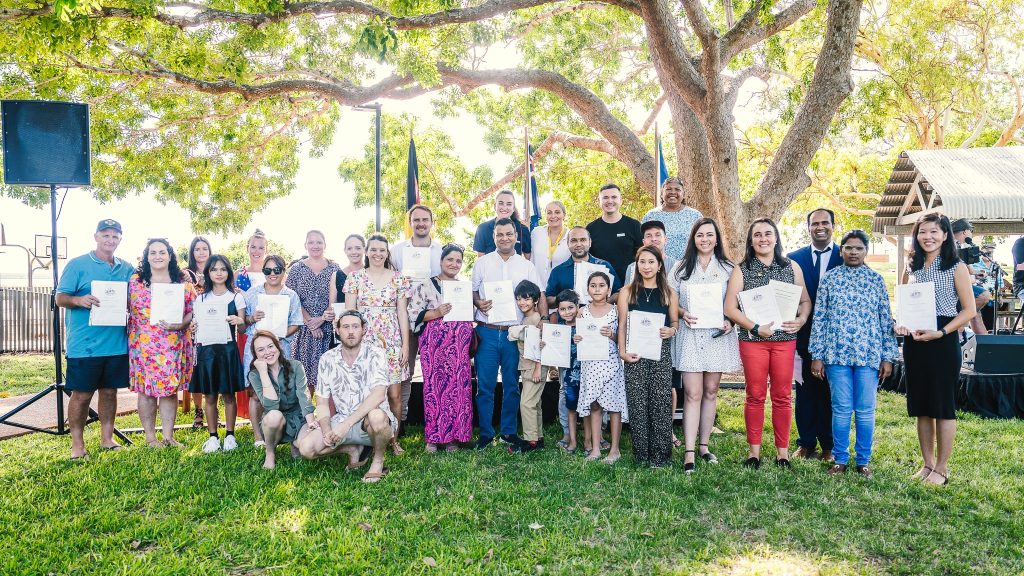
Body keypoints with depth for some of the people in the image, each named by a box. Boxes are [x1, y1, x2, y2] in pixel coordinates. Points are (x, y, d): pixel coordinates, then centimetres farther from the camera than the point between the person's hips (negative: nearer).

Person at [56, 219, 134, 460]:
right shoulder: (77, 265, -1)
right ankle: (77, 444, 13)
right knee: (81, 394, 2)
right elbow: (60, 298, -4)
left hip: (117, 343, 4)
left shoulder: (127, 269, 11)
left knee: (109, 391, 12)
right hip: (84, 345, -4)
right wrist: (79, 300, -25)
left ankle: (107, 438, 23)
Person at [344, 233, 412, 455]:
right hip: (363, 341, 0)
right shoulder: (356, 277, 6)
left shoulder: (398, 279, 7)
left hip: (391, 342, 1)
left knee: (394, 394, -2)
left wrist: (405, 345, 1)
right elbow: (349, 312, 4)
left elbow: (402, 313, 6)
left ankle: (394, 439, 13)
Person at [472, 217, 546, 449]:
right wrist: (478, 303, -14)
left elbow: (540, 295, 5)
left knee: (512, 385, 9)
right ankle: (485, 433, 13)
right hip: (487, 332, -1)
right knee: (484, 385, 1)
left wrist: (544, 320, -10)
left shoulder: (526, 266, 9)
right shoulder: (482, 263, 7)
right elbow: (472, 291, 8)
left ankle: (509, 432, 21)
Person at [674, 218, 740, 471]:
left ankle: (704, 445, 21)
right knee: (692, 394, -6)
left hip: (718, 336, 1)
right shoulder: (682, 268, 6)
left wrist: (729, 321, -10)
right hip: (690, 336, -1)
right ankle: (689, 452, -5)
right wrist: (683, 313, -12)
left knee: (711, 392, 9)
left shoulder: (727, 268, 6)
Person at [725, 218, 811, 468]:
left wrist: (801, 319, -8)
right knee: (755, 396, 4)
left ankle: (782, 451, 16)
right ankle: (754, 450, 14)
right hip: (753, 340, -1)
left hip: (785, 340, 1)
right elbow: (730, 308, -3)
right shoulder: (741, 270, 4)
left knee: (783, 397, 5)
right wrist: (755, 328, -13)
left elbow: (805, 300, 12)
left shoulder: (792, 267, 10)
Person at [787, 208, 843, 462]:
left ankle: (829, 446, 17)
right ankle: (806, 443, 18)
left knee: (831, 391, 6)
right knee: (805, 389, 7)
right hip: (804, 334, 1)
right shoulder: (793, 258, 5)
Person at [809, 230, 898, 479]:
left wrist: (887, 357, 2)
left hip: (869, 354, 0)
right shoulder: (830, 278, 4)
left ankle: (863, 461, 19)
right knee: (841, 409, 5)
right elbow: (819, 318, 4)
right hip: (837, 353, 0)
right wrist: (817, 355, 0)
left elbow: (886, 319, 5)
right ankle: (840, 459, 17)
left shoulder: (876, 279, 5)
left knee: (866, 410, 6)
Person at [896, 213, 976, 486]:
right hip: (914, 341, 5)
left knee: (943, 405, 1)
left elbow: (969, 310, -7)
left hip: (943, 341, -5)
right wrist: (901, 325, -4)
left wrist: (940, 333, -18)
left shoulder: (956, 267, -3)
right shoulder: (911, 269, 11)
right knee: (921, 405, 10)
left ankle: (942, 468, 12)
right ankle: (927, 464, 21)